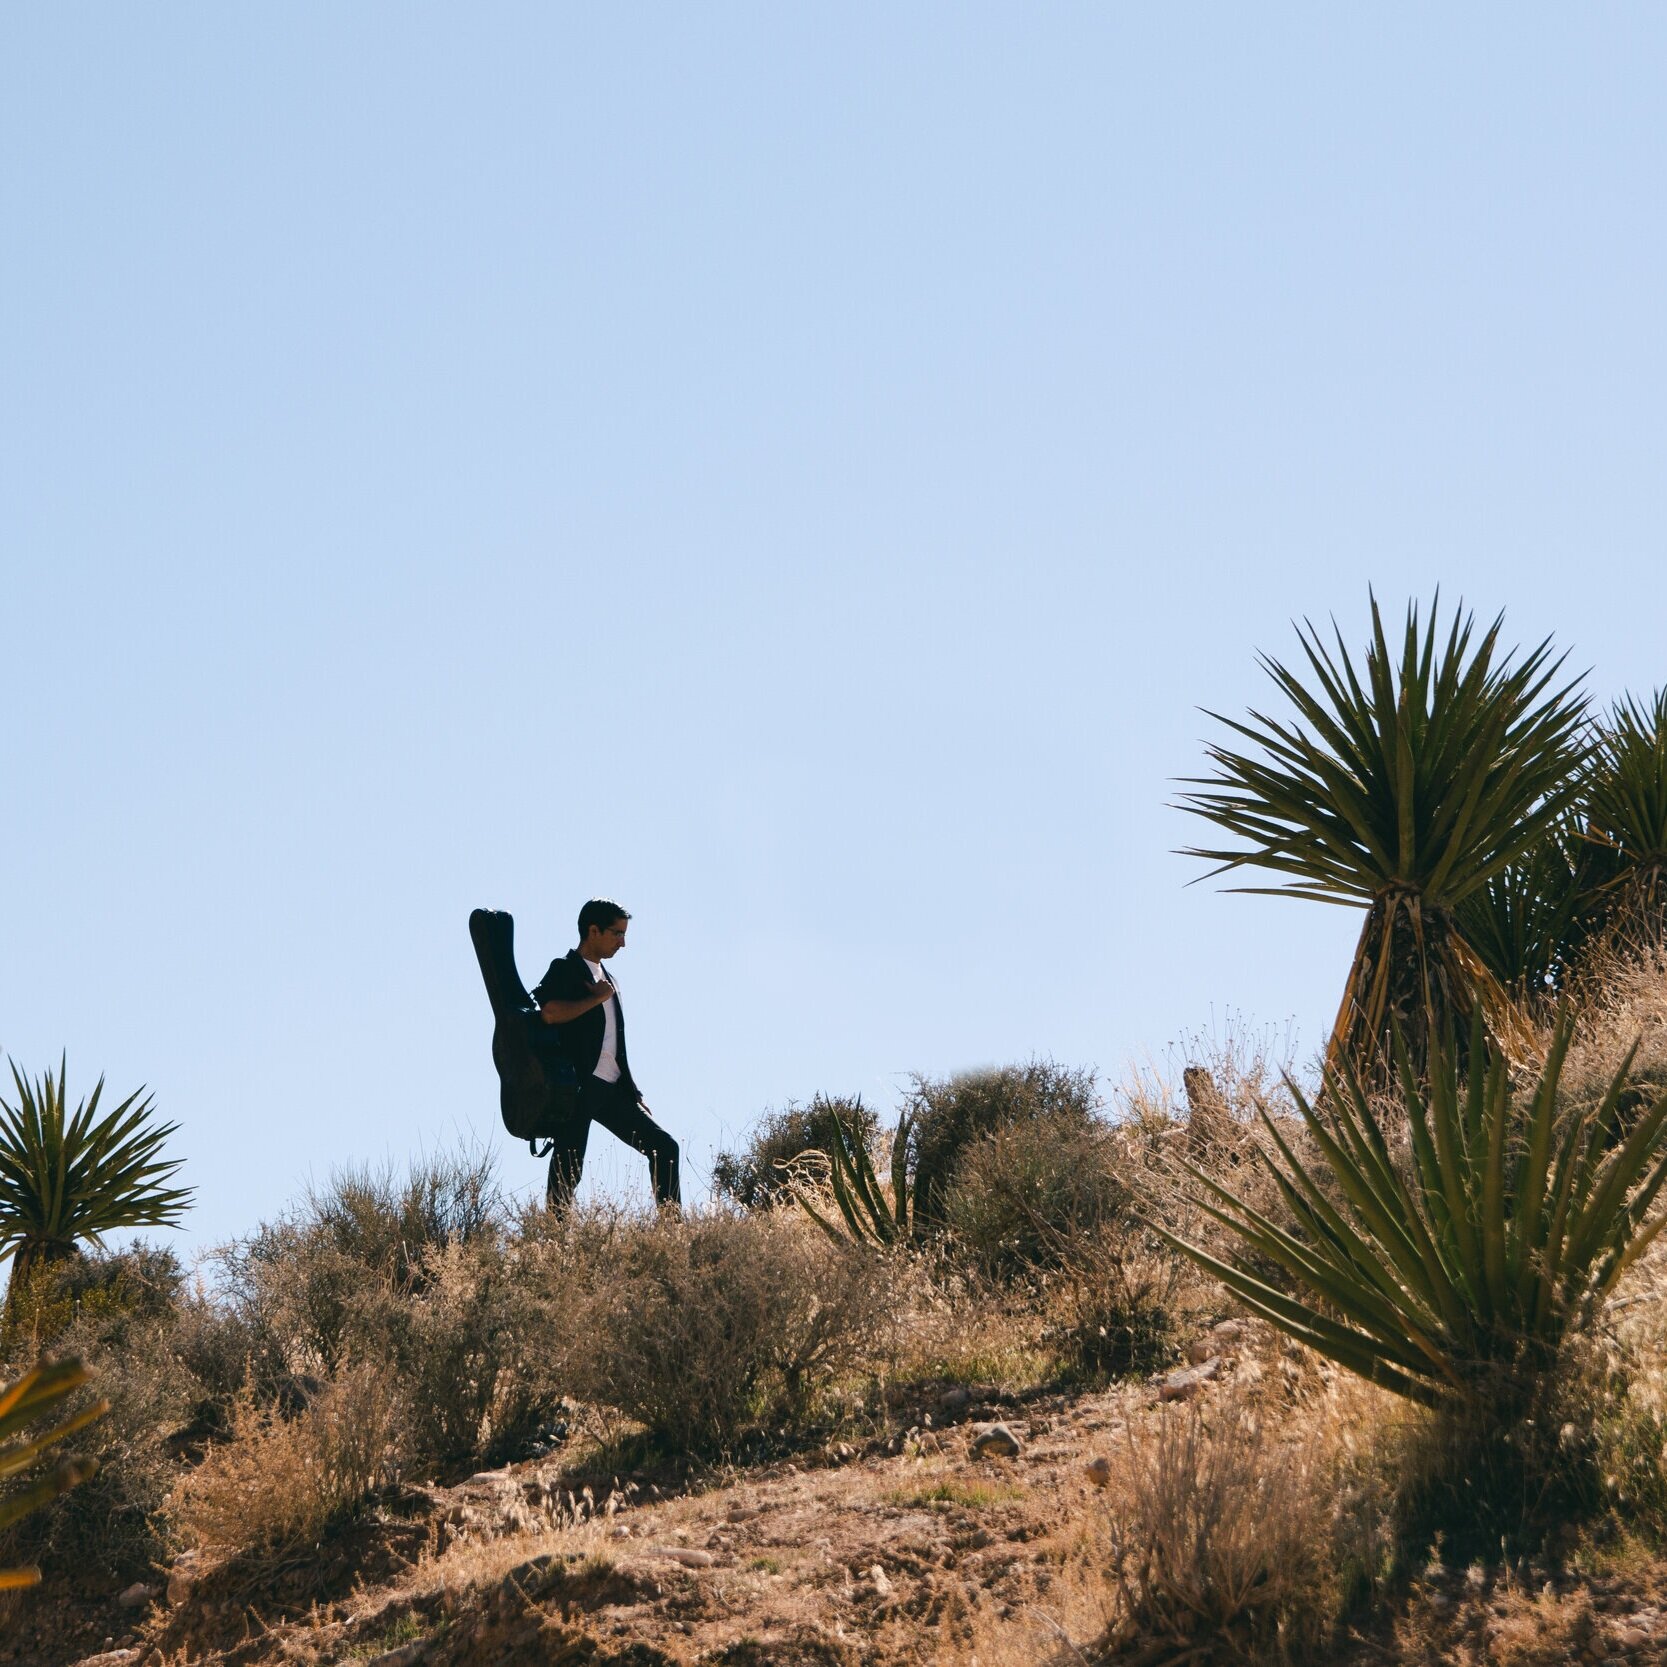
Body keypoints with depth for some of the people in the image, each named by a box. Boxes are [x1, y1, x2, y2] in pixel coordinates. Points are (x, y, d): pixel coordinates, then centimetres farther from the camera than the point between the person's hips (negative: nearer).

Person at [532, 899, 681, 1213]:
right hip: (577, 1087, -8)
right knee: (568, 1167, -11)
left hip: (612, 1090, 8)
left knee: (664, 1147, 3)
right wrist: (598, 998, -10)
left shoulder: (607, 978, 24)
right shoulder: (564, 969, -2)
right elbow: (549, 1013, -23)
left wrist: (633, 1093, 22)